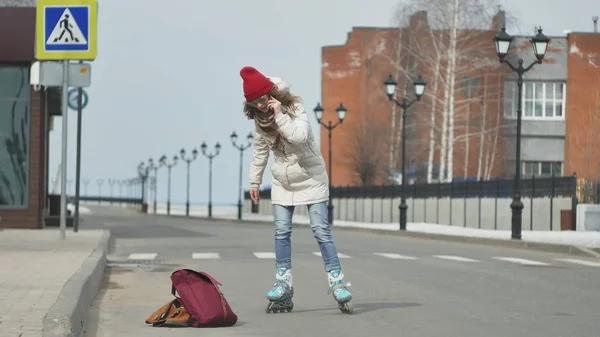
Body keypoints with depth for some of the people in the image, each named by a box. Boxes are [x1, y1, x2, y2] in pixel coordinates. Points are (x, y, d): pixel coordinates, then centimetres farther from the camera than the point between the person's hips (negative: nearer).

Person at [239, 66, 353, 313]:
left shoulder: (294, 107, -17)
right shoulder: (260, 119, -1)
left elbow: (300, 136, -35)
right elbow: (260, 151, 12)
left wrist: (280, 115, -34)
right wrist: (254, 181, 14)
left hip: (310, 177, -5)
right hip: (283, 181, 5)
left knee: (320, 229, -10)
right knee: (281, 232, 0)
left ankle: (336, 281, -8)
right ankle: (283, 283, 5)